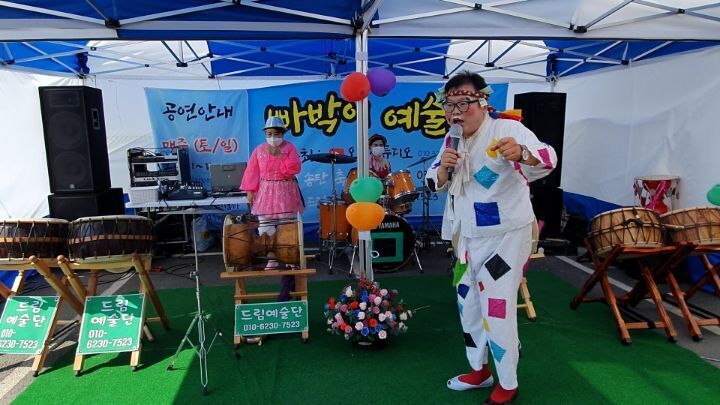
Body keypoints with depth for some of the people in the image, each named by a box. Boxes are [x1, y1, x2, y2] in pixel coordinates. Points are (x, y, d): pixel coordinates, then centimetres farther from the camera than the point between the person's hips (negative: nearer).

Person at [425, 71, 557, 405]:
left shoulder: (507, 129, -19)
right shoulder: (452, 140, 3)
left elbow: (547, 159, -34)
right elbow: (436, 185, 5)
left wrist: (521, 154, -57)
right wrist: (443, 168, -17)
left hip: (506, 237, -7)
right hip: (468, 237, 7)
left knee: (497, 308, -2)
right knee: (468, 303, 16)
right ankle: (479, 371, 36)